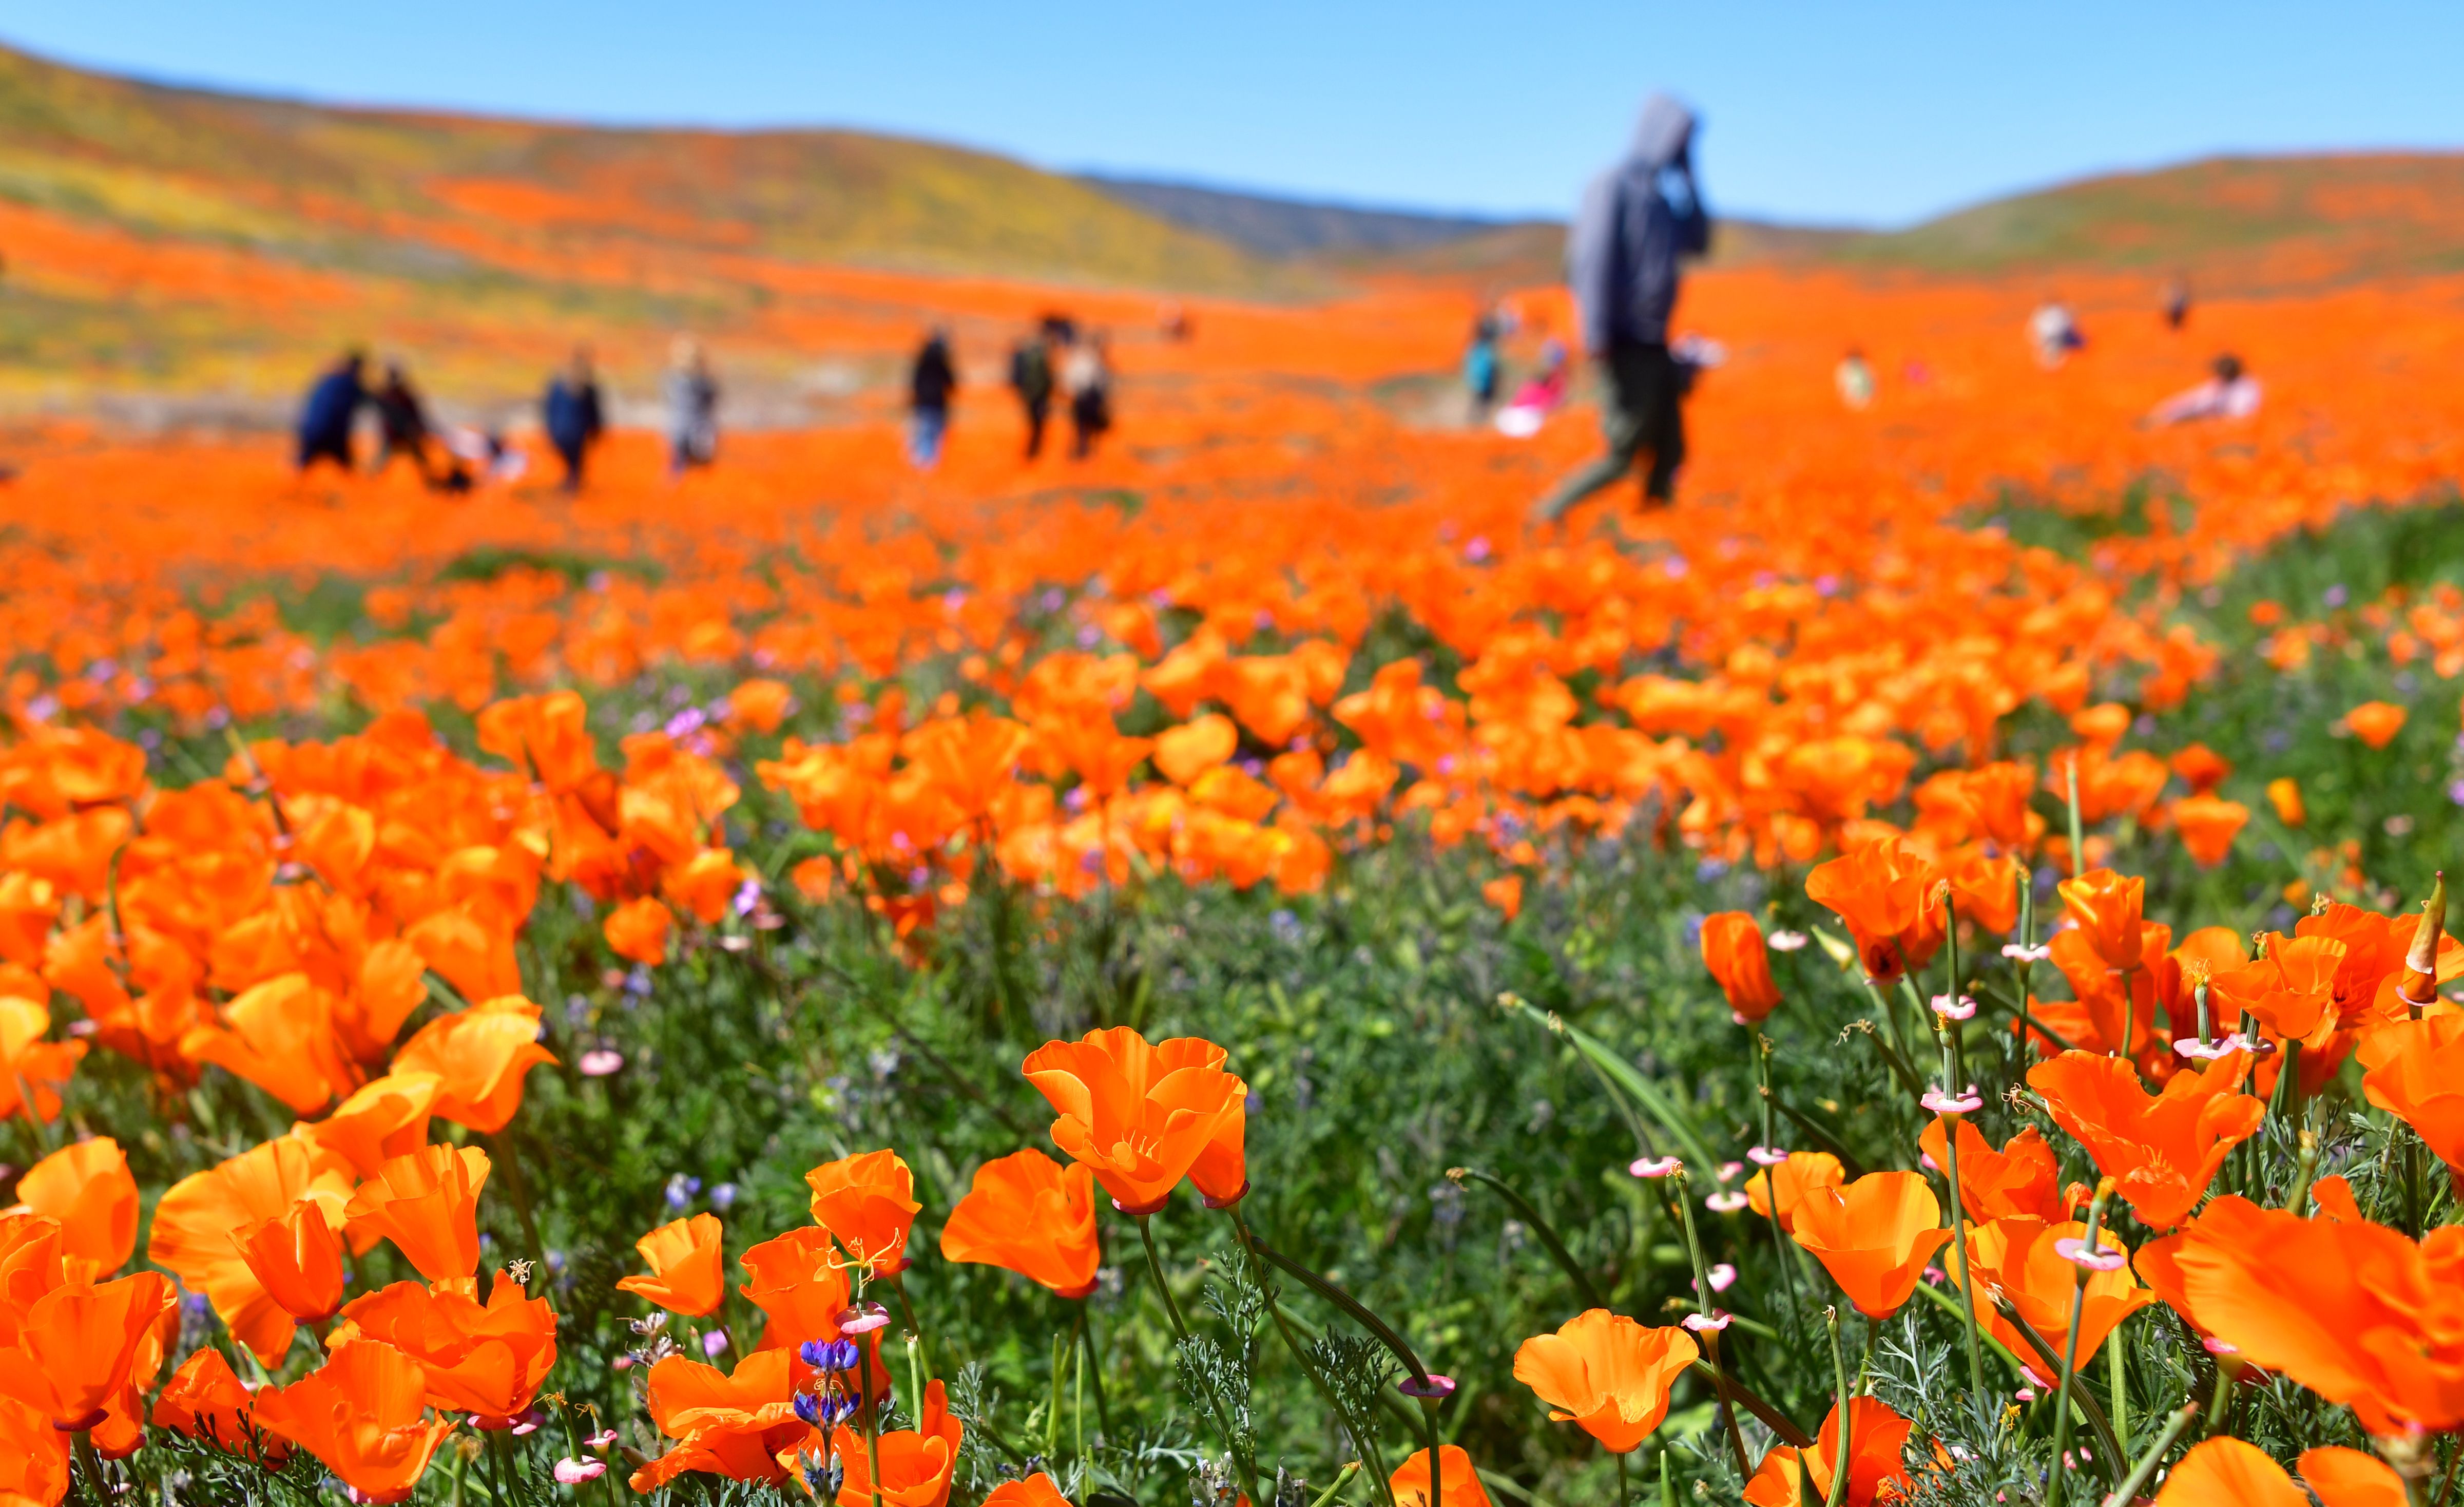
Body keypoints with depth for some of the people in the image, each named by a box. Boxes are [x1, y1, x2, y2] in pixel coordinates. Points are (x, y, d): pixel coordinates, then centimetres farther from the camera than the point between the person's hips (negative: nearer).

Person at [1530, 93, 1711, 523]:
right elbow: (1593, 259, -17)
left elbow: (1698, 242, 23)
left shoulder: (1660, 196, 16)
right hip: (1628, 347, -9)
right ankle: (1549, 517, 0)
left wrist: (1689, 178, 15)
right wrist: (1596, 336, -23)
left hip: (1655, 346, 9)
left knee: (1670, 455, 8)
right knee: (1622, 456, -8)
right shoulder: (1614, 186, -10)